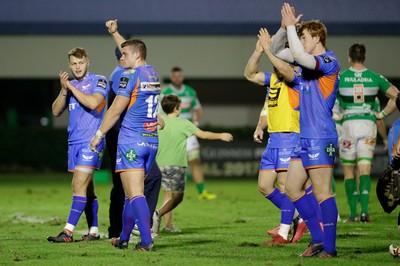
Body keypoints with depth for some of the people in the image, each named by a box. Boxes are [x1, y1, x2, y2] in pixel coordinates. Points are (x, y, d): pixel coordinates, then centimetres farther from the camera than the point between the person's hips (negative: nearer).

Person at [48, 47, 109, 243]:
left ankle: (68, 232, -19)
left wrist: (71, 87, -13)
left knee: (80, 185, -14)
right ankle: (94, 231, 15)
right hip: (74, 142, 7)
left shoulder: (98, 81, -4)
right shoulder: (70, 85, 16)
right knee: (86, 188, 10)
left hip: (91, 141, -7)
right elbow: (56, 111, 9)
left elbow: (93, 103, -21)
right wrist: (64, 90, -6)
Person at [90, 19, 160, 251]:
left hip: (131, 140, -8)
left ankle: (147, 241, -21)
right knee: (133, 191, 16)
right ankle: (124, 238, 24)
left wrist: (99, 134, 0)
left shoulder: (130, 76, -10)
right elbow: (132, 49, 31)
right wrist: (115, 33, 40)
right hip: (152, 141, 8)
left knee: (135, 193, -11)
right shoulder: (153, 73, 12)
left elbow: (116, 110, -10)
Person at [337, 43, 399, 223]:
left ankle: (353, 213, 3)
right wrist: (382, 114, 9)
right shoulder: (375, 78, 3)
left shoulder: (340, 78, -3)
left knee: (348, 170, 8)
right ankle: (364, 210, -17)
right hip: (368, 124, 1)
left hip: (348, 125, -1)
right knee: (364, 169, 0)